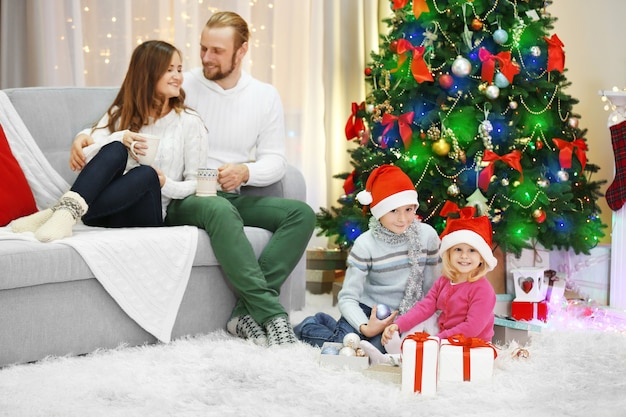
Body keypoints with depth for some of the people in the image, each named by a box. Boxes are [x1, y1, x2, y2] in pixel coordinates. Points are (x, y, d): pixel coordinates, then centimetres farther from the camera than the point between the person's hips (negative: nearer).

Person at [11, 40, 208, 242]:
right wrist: (118, 138, -20)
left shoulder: (189, 122, 8)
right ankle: (63, 214, -49)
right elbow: (83, 161, 0)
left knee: (147, 173, -34)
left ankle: (69, 211, -48)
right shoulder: (119, 114, 14)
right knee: (116, 150, -28)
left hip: (146, 213, -1)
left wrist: (165, 184, -14)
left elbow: (197, 184, 5)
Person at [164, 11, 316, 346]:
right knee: (220, 210, -40)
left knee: (302, 214, -22)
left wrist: (246, 172, -17)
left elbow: (275, 162, 6)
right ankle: (273, 315, -43)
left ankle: (247, 312, -31)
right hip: (184, 199, -4)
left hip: (238, 197, 4)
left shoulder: (265, 97, 9)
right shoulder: (182, 86, 0)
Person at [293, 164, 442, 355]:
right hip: (367, 311, -2)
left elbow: (433, 288, 2)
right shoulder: (366, 245, -13)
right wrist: (364, 327, -29)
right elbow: (348, 297, -14)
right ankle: (308, 327, 7)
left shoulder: (427, 235, -7)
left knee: (376, 347, -27)